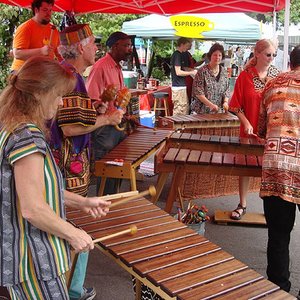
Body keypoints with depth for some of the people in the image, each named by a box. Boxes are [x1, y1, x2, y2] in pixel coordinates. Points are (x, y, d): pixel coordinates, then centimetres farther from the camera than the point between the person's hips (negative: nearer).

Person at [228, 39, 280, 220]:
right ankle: (242, 205, 22)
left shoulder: (277, 74, 1)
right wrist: (246, 122, -14)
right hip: (250, 130, -1)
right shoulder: (246, 75, -4)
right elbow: (237, 105, -2)